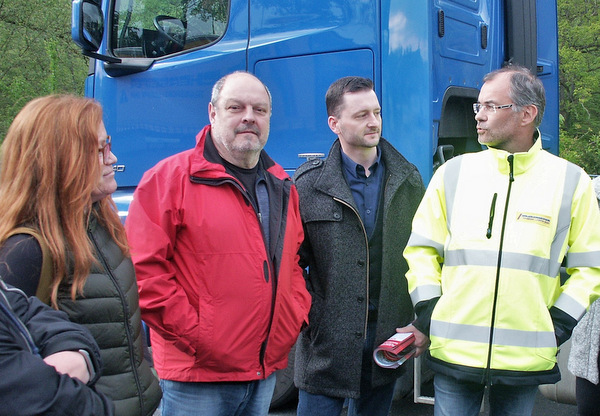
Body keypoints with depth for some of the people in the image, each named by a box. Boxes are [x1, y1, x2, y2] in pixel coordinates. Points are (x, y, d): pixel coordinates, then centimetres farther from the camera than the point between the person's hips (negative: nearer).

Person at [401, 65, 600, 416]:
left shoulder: (571, 181, 2)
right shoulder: (452, 173, 4)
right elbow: (422, 249, 9)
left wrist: (559, 324, -2)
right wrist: (428, 311, -1)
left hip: (526, 357, 0)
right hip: (454, 350, 1)